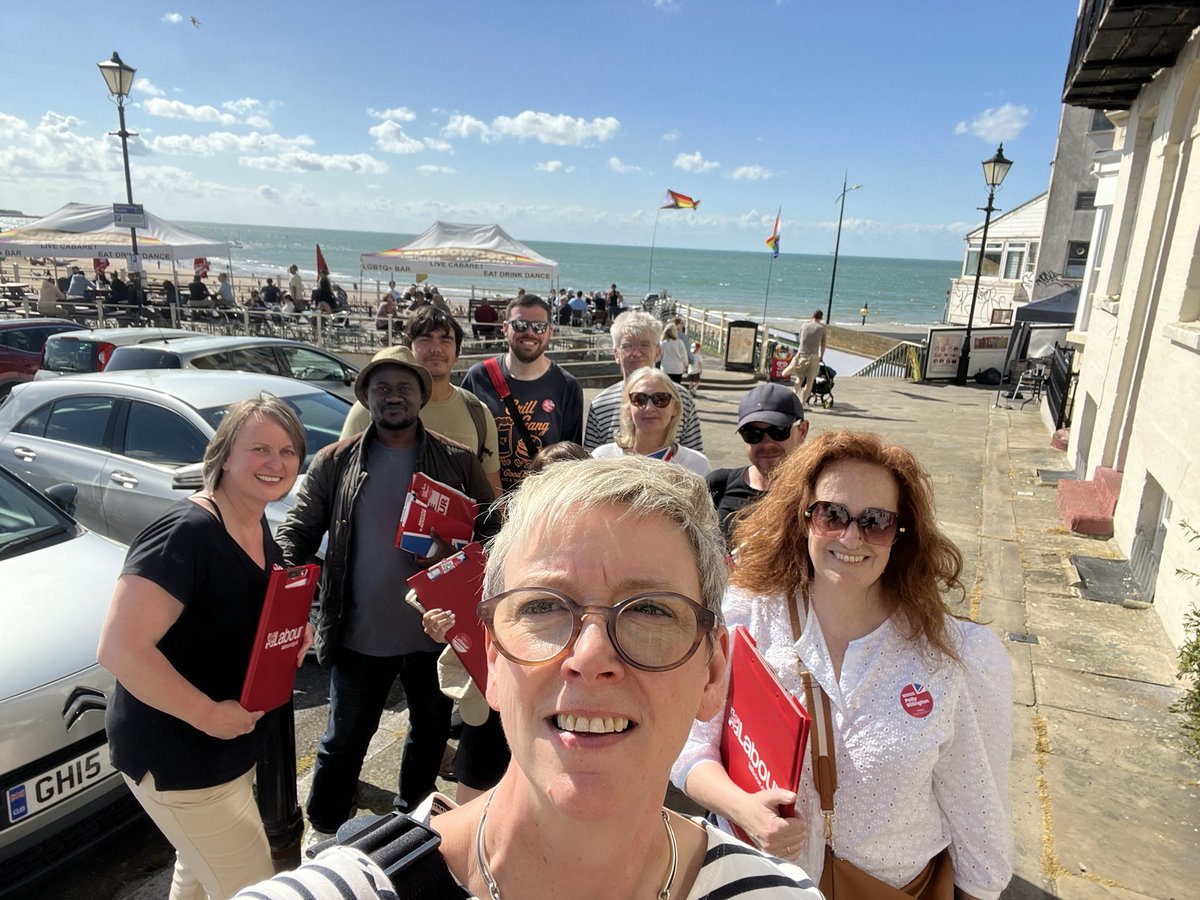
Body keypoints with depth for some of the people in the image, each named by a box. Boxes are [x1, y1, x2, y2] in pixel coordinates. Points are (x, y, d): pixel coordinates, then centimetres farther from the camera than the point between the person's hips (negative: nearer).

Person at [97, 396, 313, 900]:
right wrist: (206, 713, -26)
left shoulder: (258, 525, 1)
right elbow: (119, 649, -31)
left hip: (230, 747, 9)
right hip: (175, 761, -9)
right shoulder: (185, 533, -27)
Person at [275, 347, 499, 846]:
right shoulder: (335, 462, -1)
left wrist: (454, 554, -18)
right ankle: (323, 828, 40)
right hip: (360, 634, -1)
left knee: (431, 728, 21)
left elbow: (491, 526, 0)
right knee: (345, 738, 16)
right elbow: (299, 527, 1)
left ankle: (413, 814, 46)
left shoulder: (458, 462, -2)